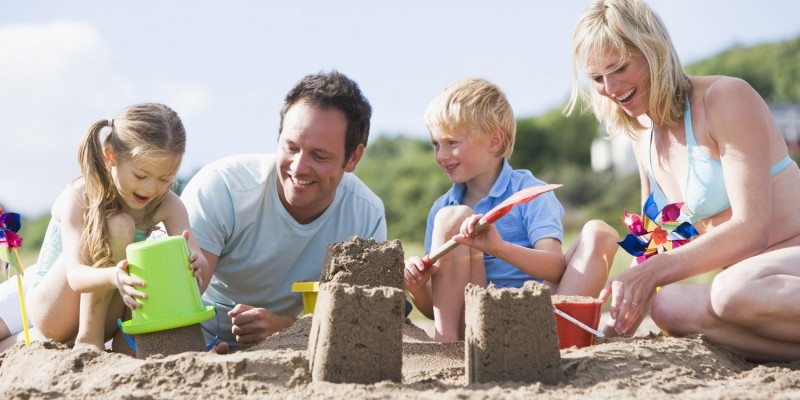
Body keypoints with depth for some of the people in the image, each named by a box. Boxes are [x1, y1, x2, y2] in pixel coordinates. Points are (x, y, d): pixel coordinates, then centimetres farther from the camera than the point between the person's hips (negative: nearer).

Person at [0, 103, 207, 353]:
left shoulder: (167, 205, -10)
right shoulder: (79, 197, -22)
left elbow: (193, 256, -24)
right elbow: (76, 275, -33)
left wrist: (193, 260, -49)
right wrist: (113, 277, -56)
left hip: (108, 314, 4)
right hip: (53, 311, -4)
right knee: (117, 225, -28)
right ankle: (88, 337, -25)